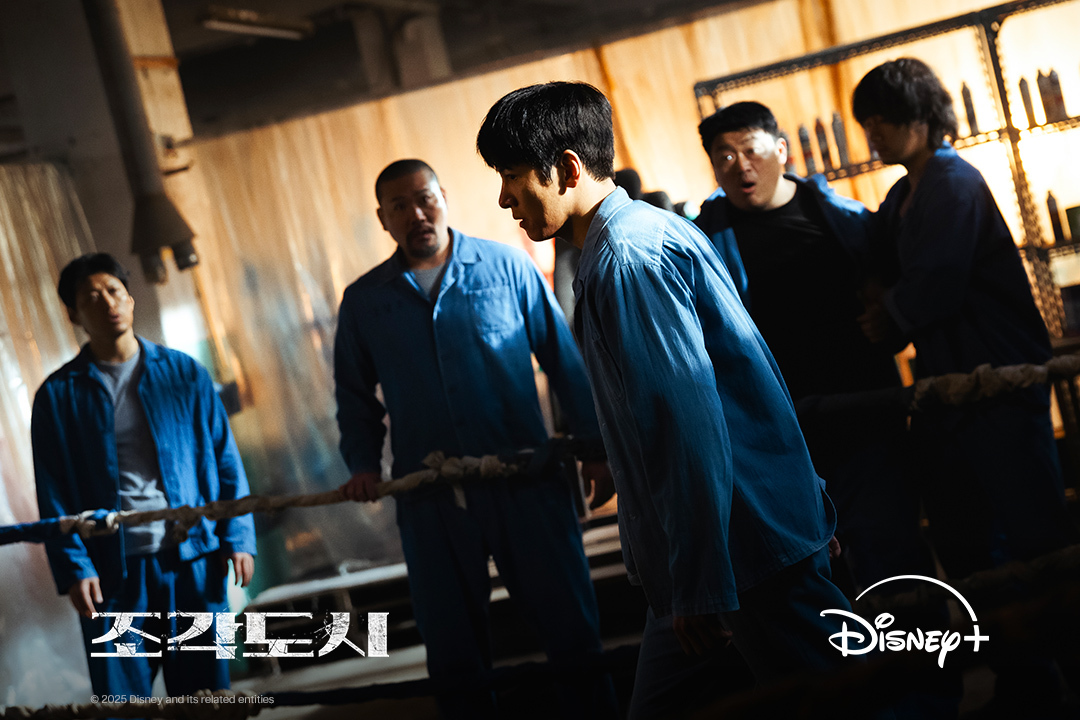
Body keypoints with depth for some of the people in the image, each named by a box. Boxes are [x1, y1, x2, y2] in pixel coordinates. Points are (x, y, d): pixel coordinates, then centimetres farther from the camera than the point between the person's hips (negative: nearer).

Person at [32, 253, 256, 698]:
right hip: (114, 573, -1)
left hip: (194, 562, 1)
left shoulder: (184, 374, 7)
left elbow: (225, 460, 7)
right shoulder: (58, 396, 5)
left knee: (206, 696, 7)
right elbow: (53, 494, 2)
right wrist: (74, 569, -8)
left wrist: (238, 537, -2)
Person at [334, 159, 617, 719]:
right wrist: (363, 463, 1)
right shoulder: (363, 301, 9)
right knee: (452, 648, 9)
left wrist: (594, 444, -1)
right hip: (430, 502, 2)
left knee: (571, 626, 4)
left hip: (526, 481, -1)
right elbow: (355, 396, 16)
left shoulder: (507, 266, 2)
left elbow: (562, 359, 3)